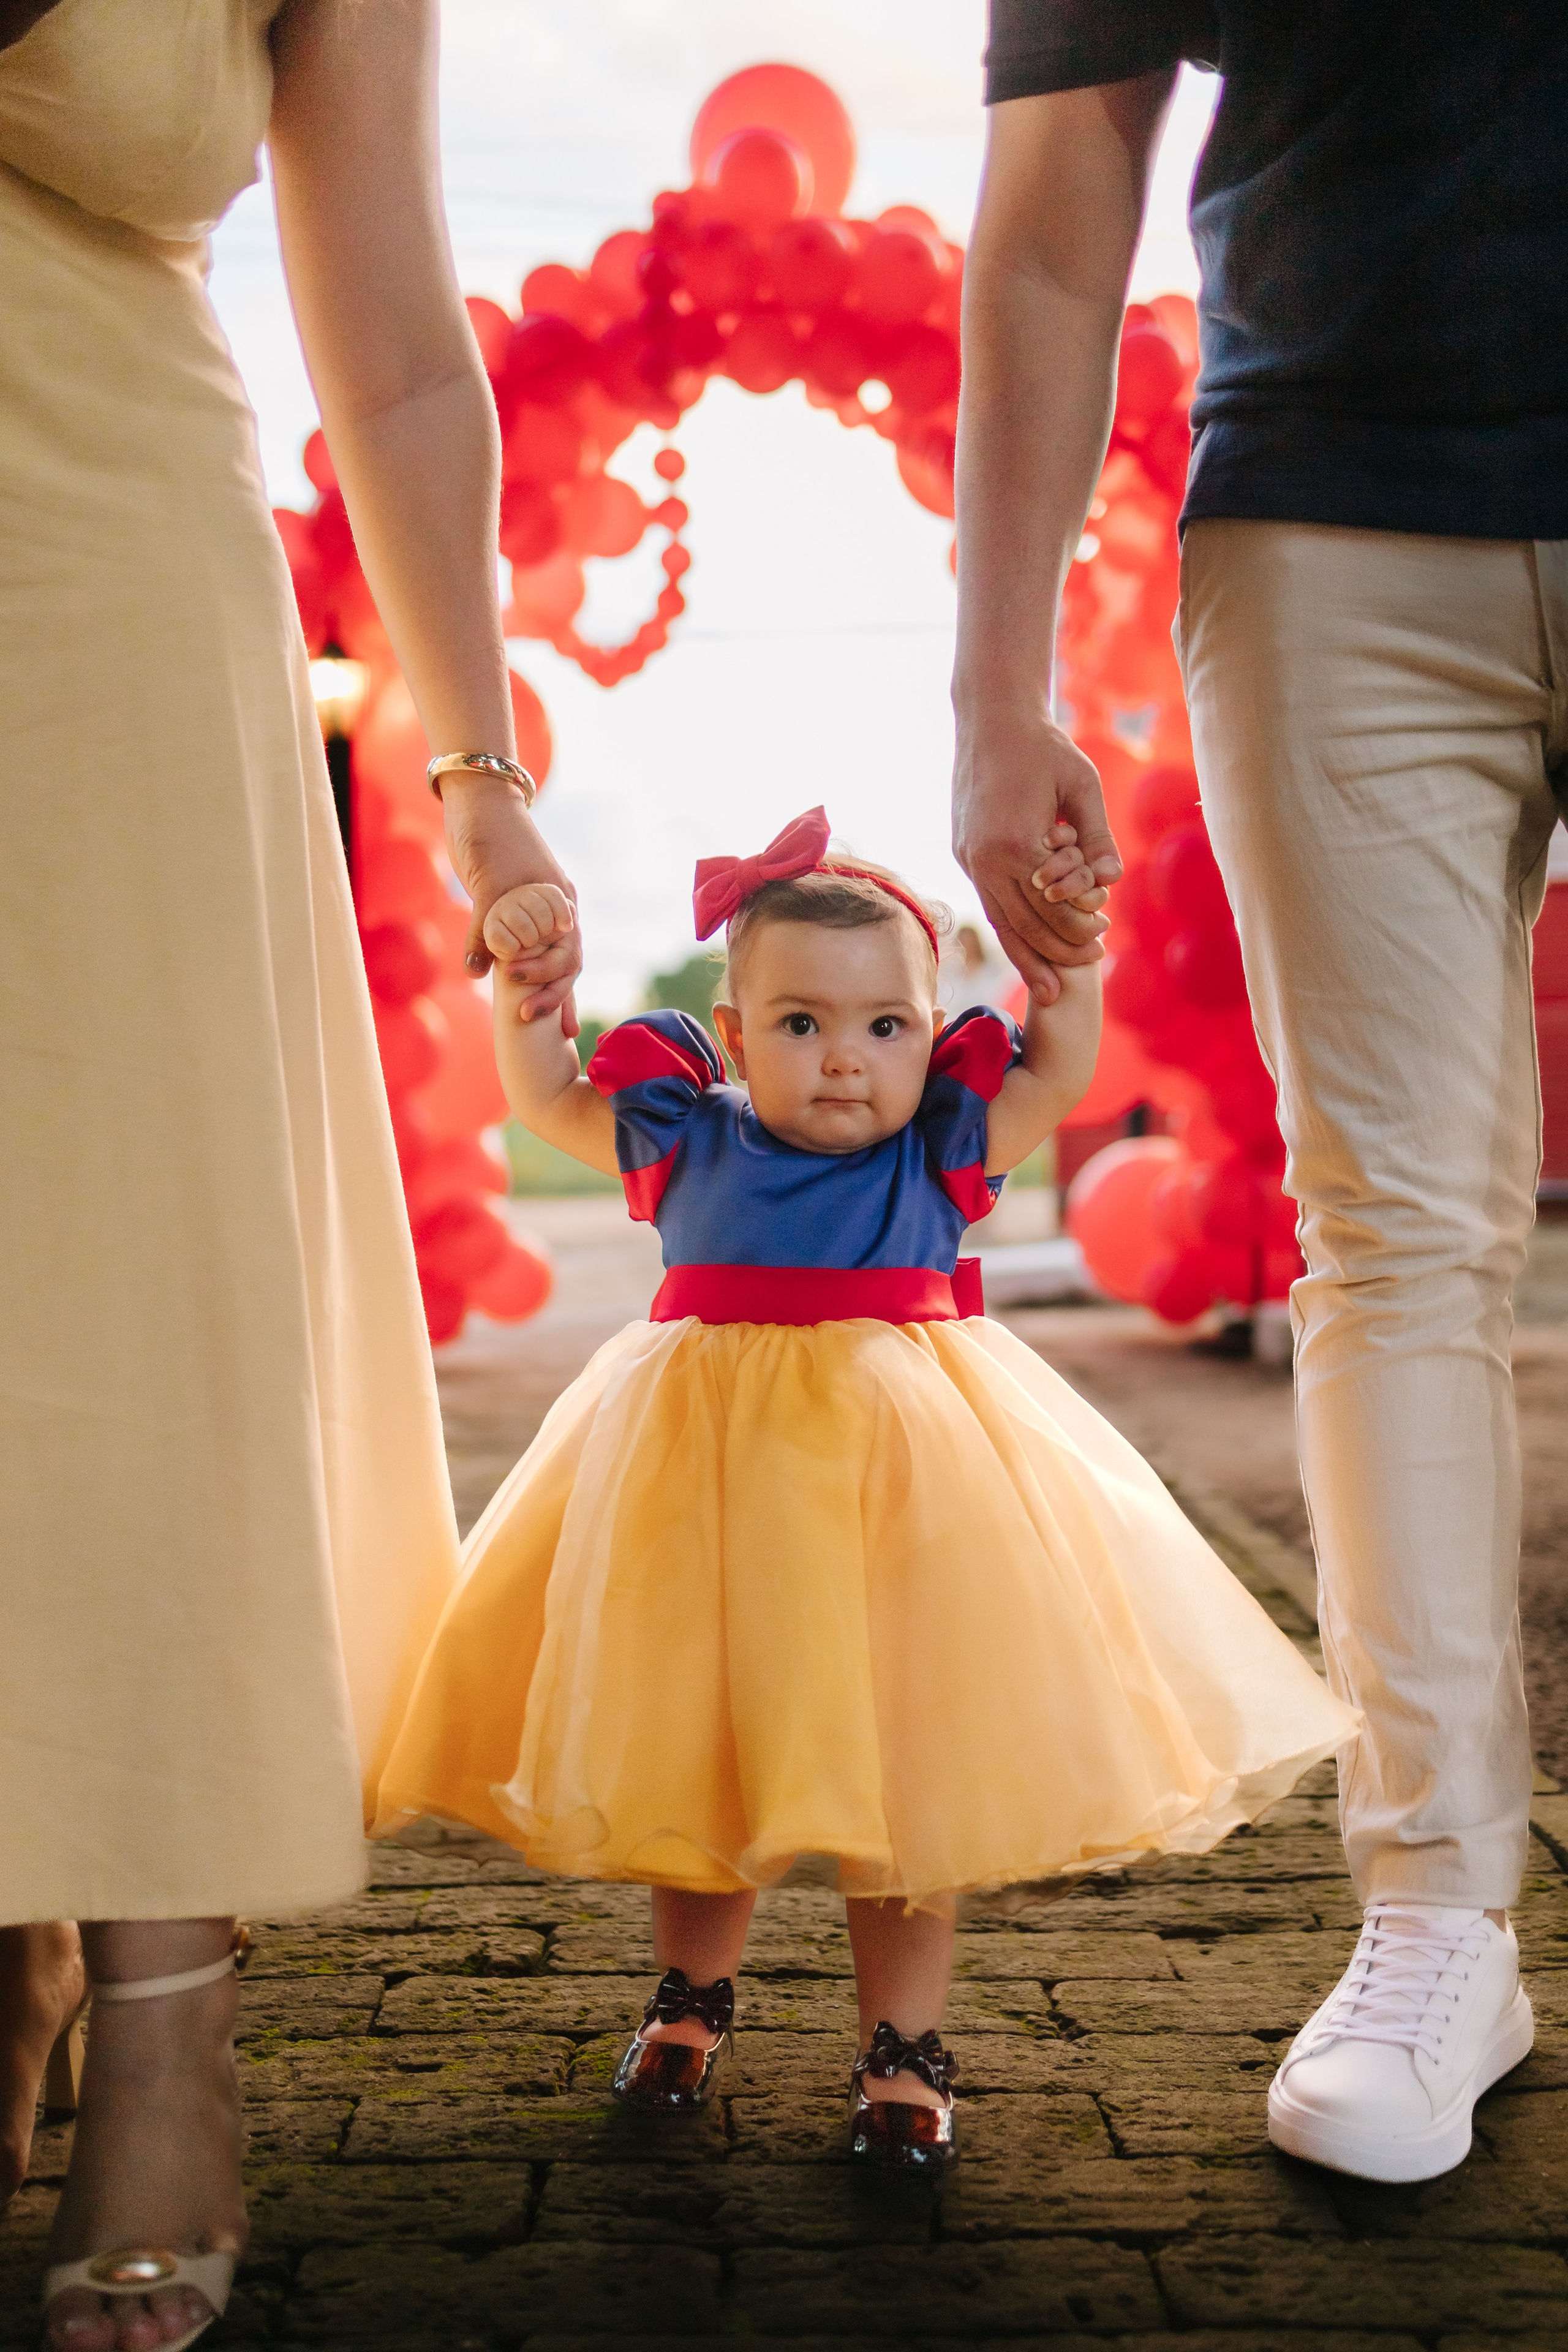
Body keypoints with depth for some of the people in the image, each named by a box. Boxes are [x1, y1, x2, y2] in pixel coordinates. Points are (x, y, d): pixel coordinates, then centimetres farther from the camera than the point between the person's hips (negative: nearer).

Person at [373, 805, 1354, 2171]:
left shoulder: (941, 1152, 2)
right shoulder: (690, 1143, 3)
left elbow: (1060, 1072, 2)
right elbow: (548, 1101, 12)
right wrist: (526, 984, -1)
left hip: (898, 1479, -1)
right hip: (711, 1472, 1)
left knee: (905, 1767, 4)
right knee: (695, 1753, 13)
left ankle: (904, 2046, 19)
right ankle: (692, 1996, 36)